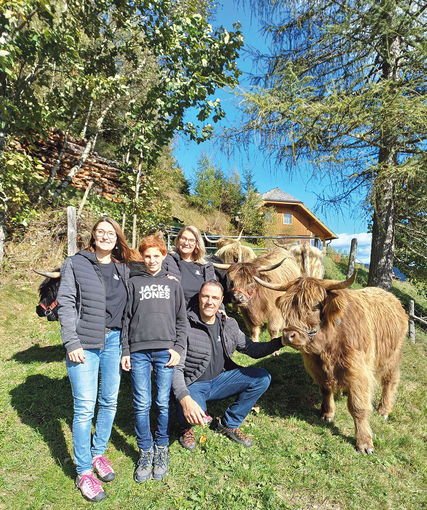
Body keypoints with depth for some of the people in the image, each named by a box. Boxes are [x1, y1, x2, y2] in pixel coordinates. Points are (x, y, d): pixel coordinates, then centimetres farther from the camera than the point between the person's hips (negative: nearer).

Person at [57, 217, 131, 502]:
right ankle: (84, 472, 18)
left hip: (113, 341, 4)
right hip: (84, 343, -4)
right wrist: (71, 343, -11)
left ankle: (98, 454, 34)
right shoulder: (76, 264, -2)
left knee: (110, 401, 12)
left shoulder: (123, 269, 9)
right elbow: (66, 303, -6)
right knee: (85, 407, 0)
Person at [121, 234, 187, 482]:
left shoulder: (173, 283, 11)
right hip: (139, 351, 0)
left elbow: (182, 319, 10)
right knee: (142, 404, 4)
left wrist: (178, 348, -1)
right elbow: (125, 319, 8)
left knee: (164, 403, 5)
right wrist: (125, 351, 2)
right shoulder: (134, 282, 9)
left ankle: (161, 450, 25)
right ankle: (145, 451, 23)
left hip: (165, 350, 0)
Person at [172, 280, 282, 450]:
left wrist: (281, 341, -7)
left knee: (262, 377, -9)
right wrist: (185, 399, -40)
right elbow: (175, 368, -23)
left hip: (220, 380, 6)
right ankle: (186, 425, 7)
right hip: (192, 385, -5)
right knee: (194, 415, -37)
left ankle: (229, 424, 9)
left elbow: (252, 349, 9)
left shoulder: (229, 324, 0)